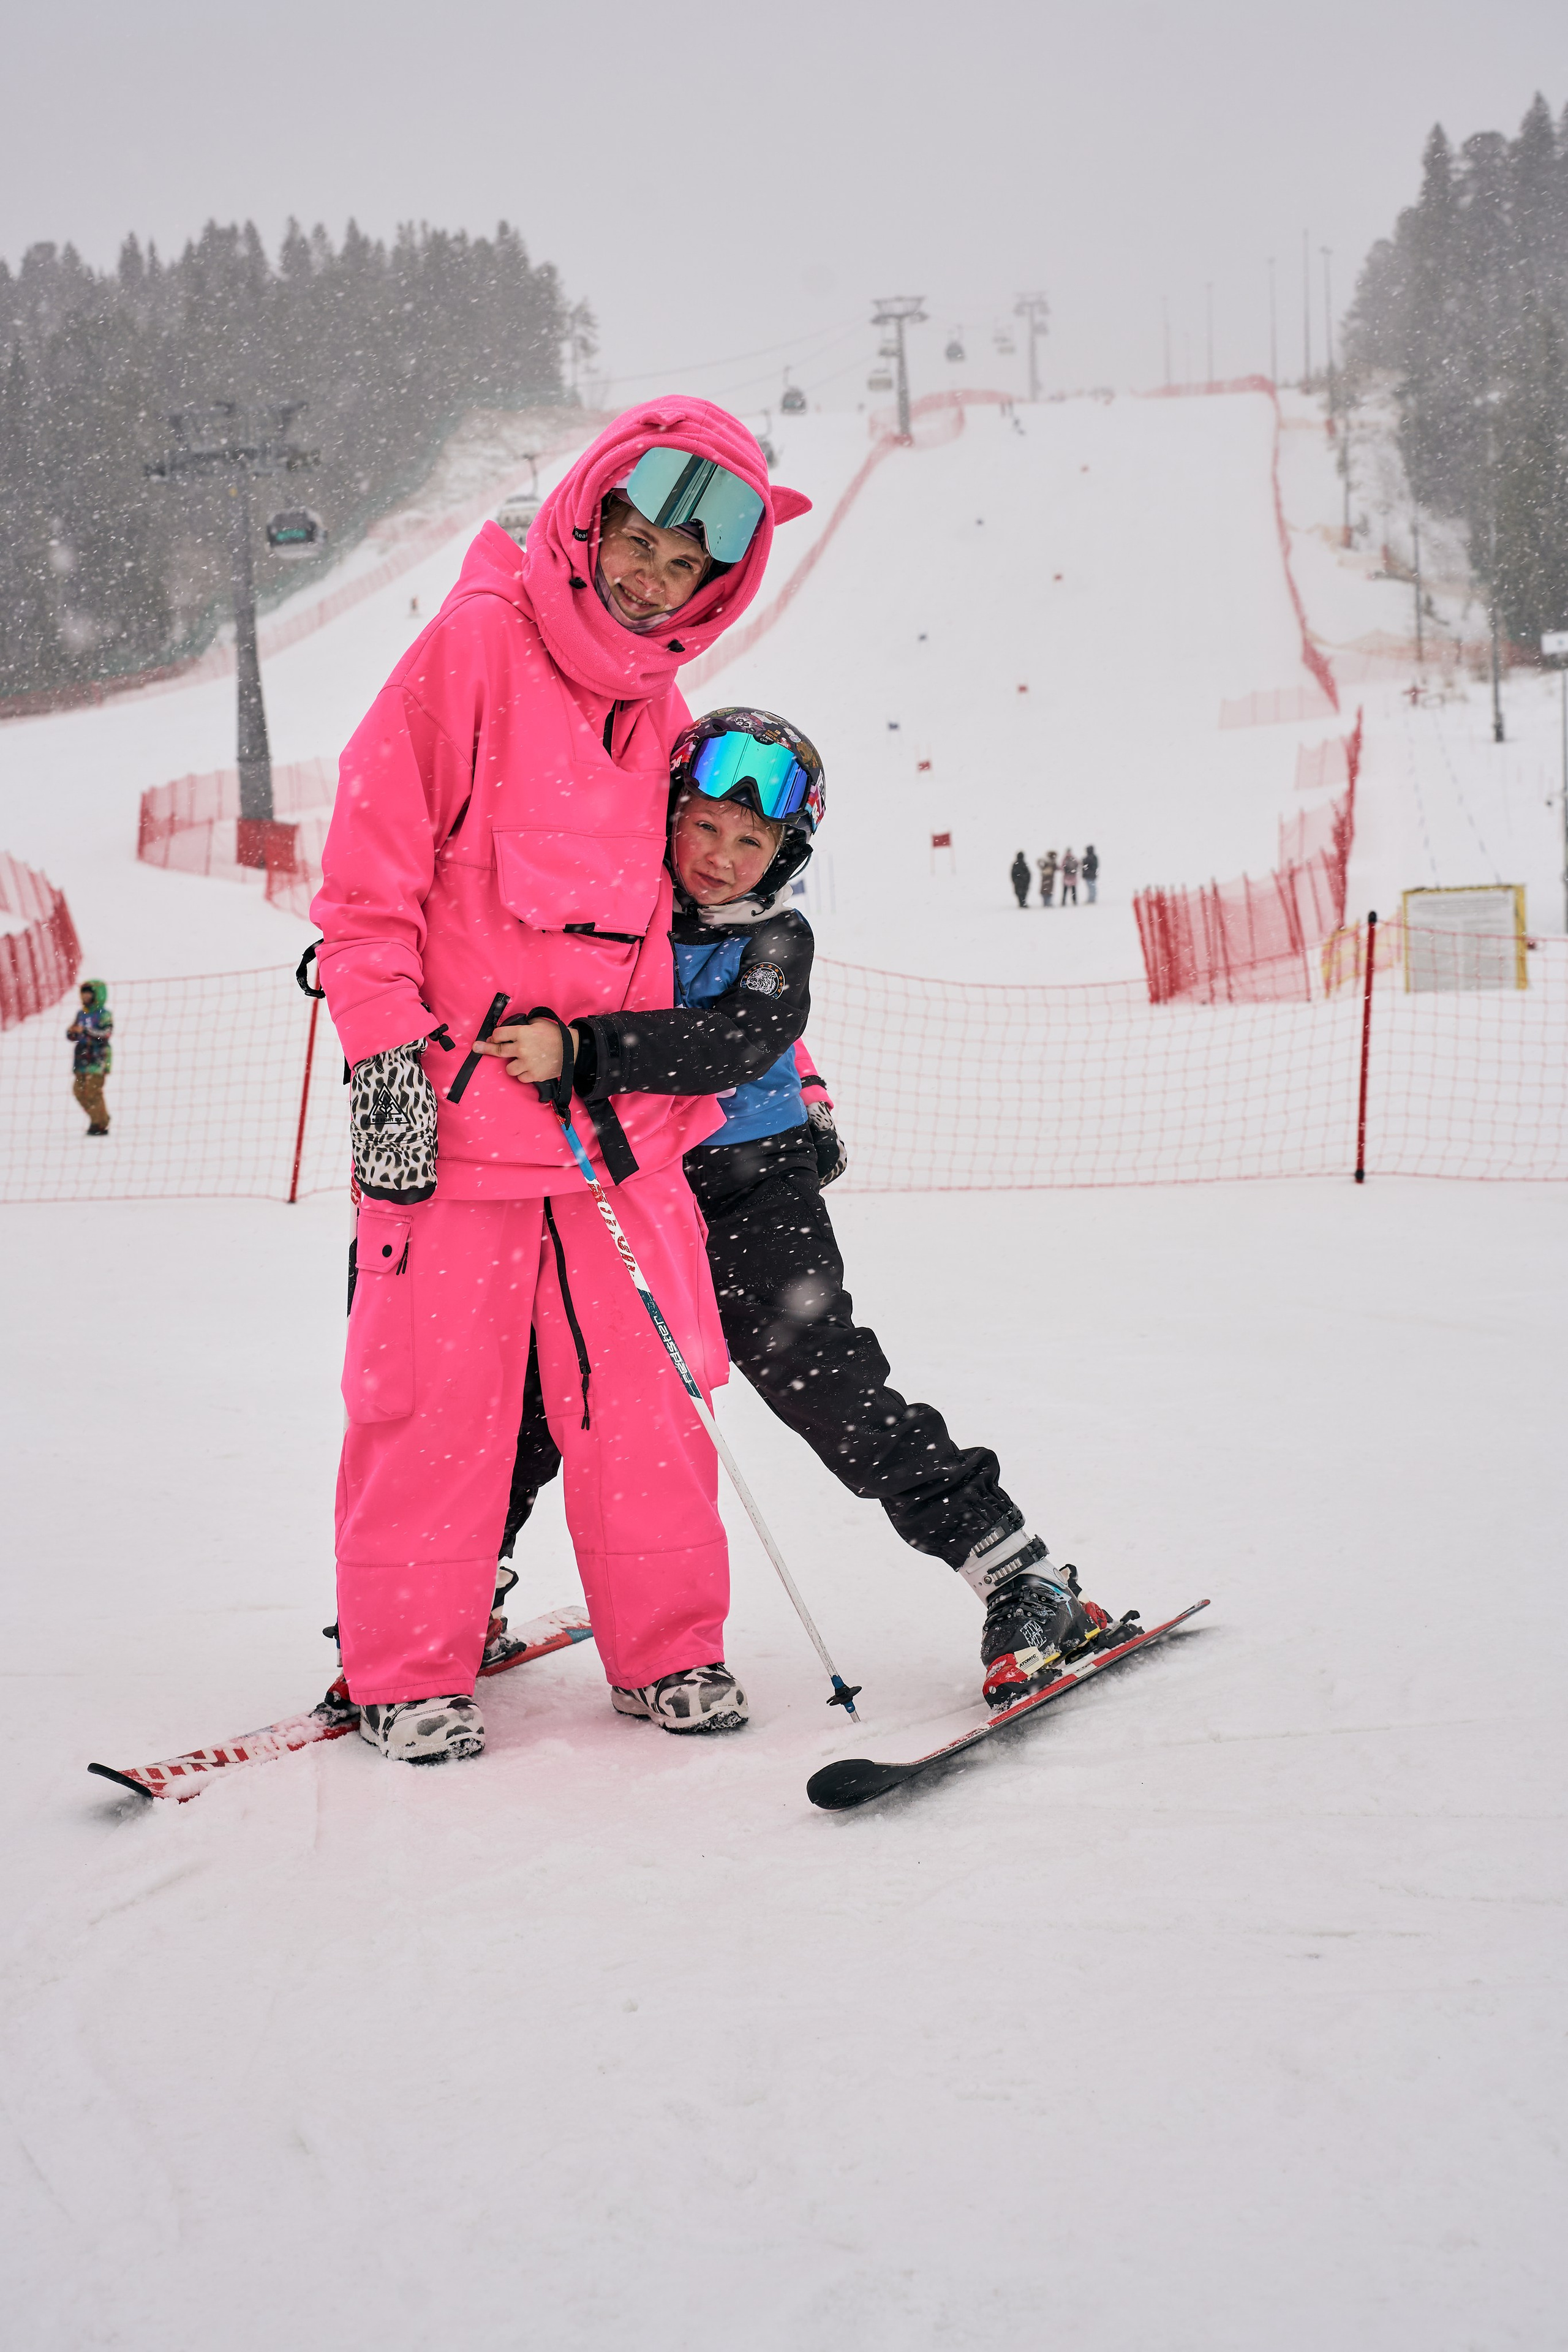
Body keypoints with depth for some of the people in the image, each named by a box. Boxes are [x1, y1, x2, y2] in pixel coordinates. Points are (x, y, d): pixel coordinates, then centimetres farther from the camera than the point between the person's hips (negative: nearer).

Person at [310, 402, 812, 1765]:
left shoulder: (658, 711, 15)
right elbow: (373, 858, -8)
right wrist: (386, 1052, -14)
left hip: (617, 1121, 5)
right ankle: (412, 1672, 14)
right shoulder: (478, 643, -5)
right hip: (452, 1109, -5)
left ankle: (668, 1646, 19)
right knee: (437, 1398, 0)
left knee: (644, 1390, 4)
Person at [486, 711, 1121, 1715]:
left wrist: (579, 1051, -42)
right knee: (530, 1376, -1)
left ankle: (1020, 1576, -8)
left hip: (750, 1185, -3)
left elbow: (724, 1047, -30)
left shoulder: (773, 944, -11)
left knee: (825, 1381, -14)